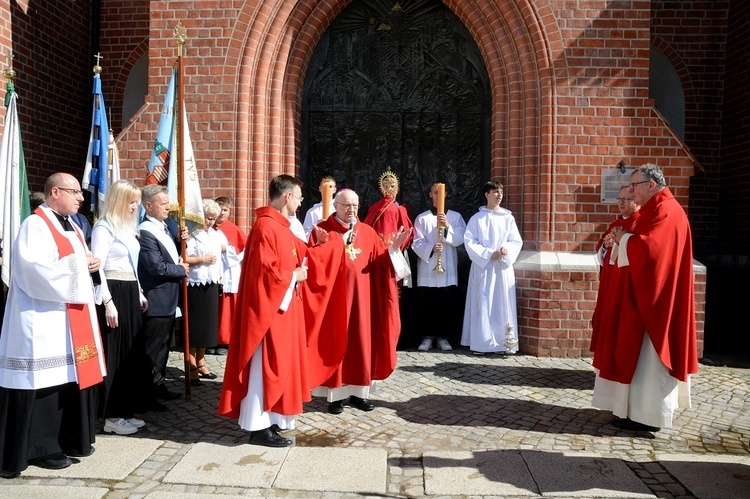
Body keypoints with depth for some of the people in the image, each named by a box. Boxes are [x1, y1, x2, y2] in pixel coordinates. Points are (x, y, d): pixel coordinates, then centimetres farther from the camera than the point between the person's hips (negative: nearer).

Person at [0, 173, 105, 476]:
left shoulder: (71, 227, 16)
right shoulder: (35, 226, -12)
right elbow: (37, 271, -23)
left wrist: (91, 265, 2)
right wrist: (78, 264, -14)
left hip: (74, 317, 9)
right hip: (46, 320, -9)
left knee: (73, 375, 13)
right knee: (45, 381, -2)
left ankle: (70, 438, 24)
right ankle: (41, 447, 10)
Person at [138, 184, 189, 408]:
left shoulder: (164, 226, 11)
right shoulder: (145, 232, -19)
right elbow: (157, 267, -25)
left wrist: (180, 263, 1)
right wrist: (182, 270, -10)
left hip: (168, 299, 10)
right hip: (156, 301, -10)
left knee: (163, 345, 18)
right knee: (152, 348, 1)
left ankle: (159, 386, 30)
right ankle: (147, 393, 13)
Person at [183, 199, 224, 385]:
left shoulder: (216, 234, 11)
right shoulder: (192, 234, -11)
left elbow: (222, 251, 19)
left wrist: (219, 276, 12)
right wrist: (202, 259, -17)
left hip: (211, 285, 7)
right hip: (195, 285, -7)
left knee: (207, 325, 13)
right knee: (194, 326, 0)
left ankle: (200, 363, 26)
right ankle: (191, 367, 9)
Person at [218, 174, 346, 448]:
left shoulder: (282, 227, 13)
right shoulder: (265, 227, -18)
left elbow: (303, 256, 21)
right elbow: (263, 270, -25)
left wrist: (326, 242, 18)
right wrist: (293, 276, -13)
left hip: (285, 306, 11)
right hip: (270, 307, -11)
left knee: (280, 363, 16)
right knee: (266, 366, -3)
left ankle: (272, 418, 27)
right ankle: (259, 427, 7)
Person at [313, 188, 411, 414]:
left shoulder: (367, 232, 8)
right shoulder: (323, 229, -2)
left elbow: (381, 262, 6)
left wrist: (394, 247, -9)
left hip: (362, 297, 4)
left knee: (362, 342, 8)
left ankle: (358, 391, 21)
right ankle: (335, 394, 14)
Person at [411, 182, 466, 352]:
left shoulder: (455, 216, 8)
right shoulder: (421, 218, 6)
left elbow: (460, 239, -3)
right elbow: (417, 243, -4)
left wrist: (448, 227, -18)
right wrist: (431, 248, -21)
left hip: (448, 269, 1)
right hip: (427, 269, 0)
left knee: (446, 305, 3)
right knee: (427, 305, 2)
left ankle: (443, 337, 13)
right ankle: (428, 336, 13)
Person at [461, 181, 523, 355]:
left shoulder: (508, 218, 8)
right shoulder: (477, 218, 3)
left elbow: (517, 242, 5)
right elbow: (469, 241, -5)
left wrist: (507, 249, -16)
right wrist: (488, 254, -14)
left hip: (503, 267, 2)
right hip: (482, 266, -2)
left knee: (502, 304, 2)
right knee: (482, 304, -2)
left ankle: (502, 342, 7)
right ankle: (481, 343, 2)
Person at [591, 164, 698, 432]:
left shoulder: (664, 211, -17)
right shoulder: (660, 208, 17)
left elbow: (648, 248, -28)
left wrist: (624, 239, -11)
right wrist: (626, 239, 3)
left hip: (654, 297, -11)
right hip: (651, 294, 11)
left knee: (648, 355, -5)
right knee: (645, 354, 15)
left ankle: (647, 414, 3)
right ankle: (646, 408, 24)